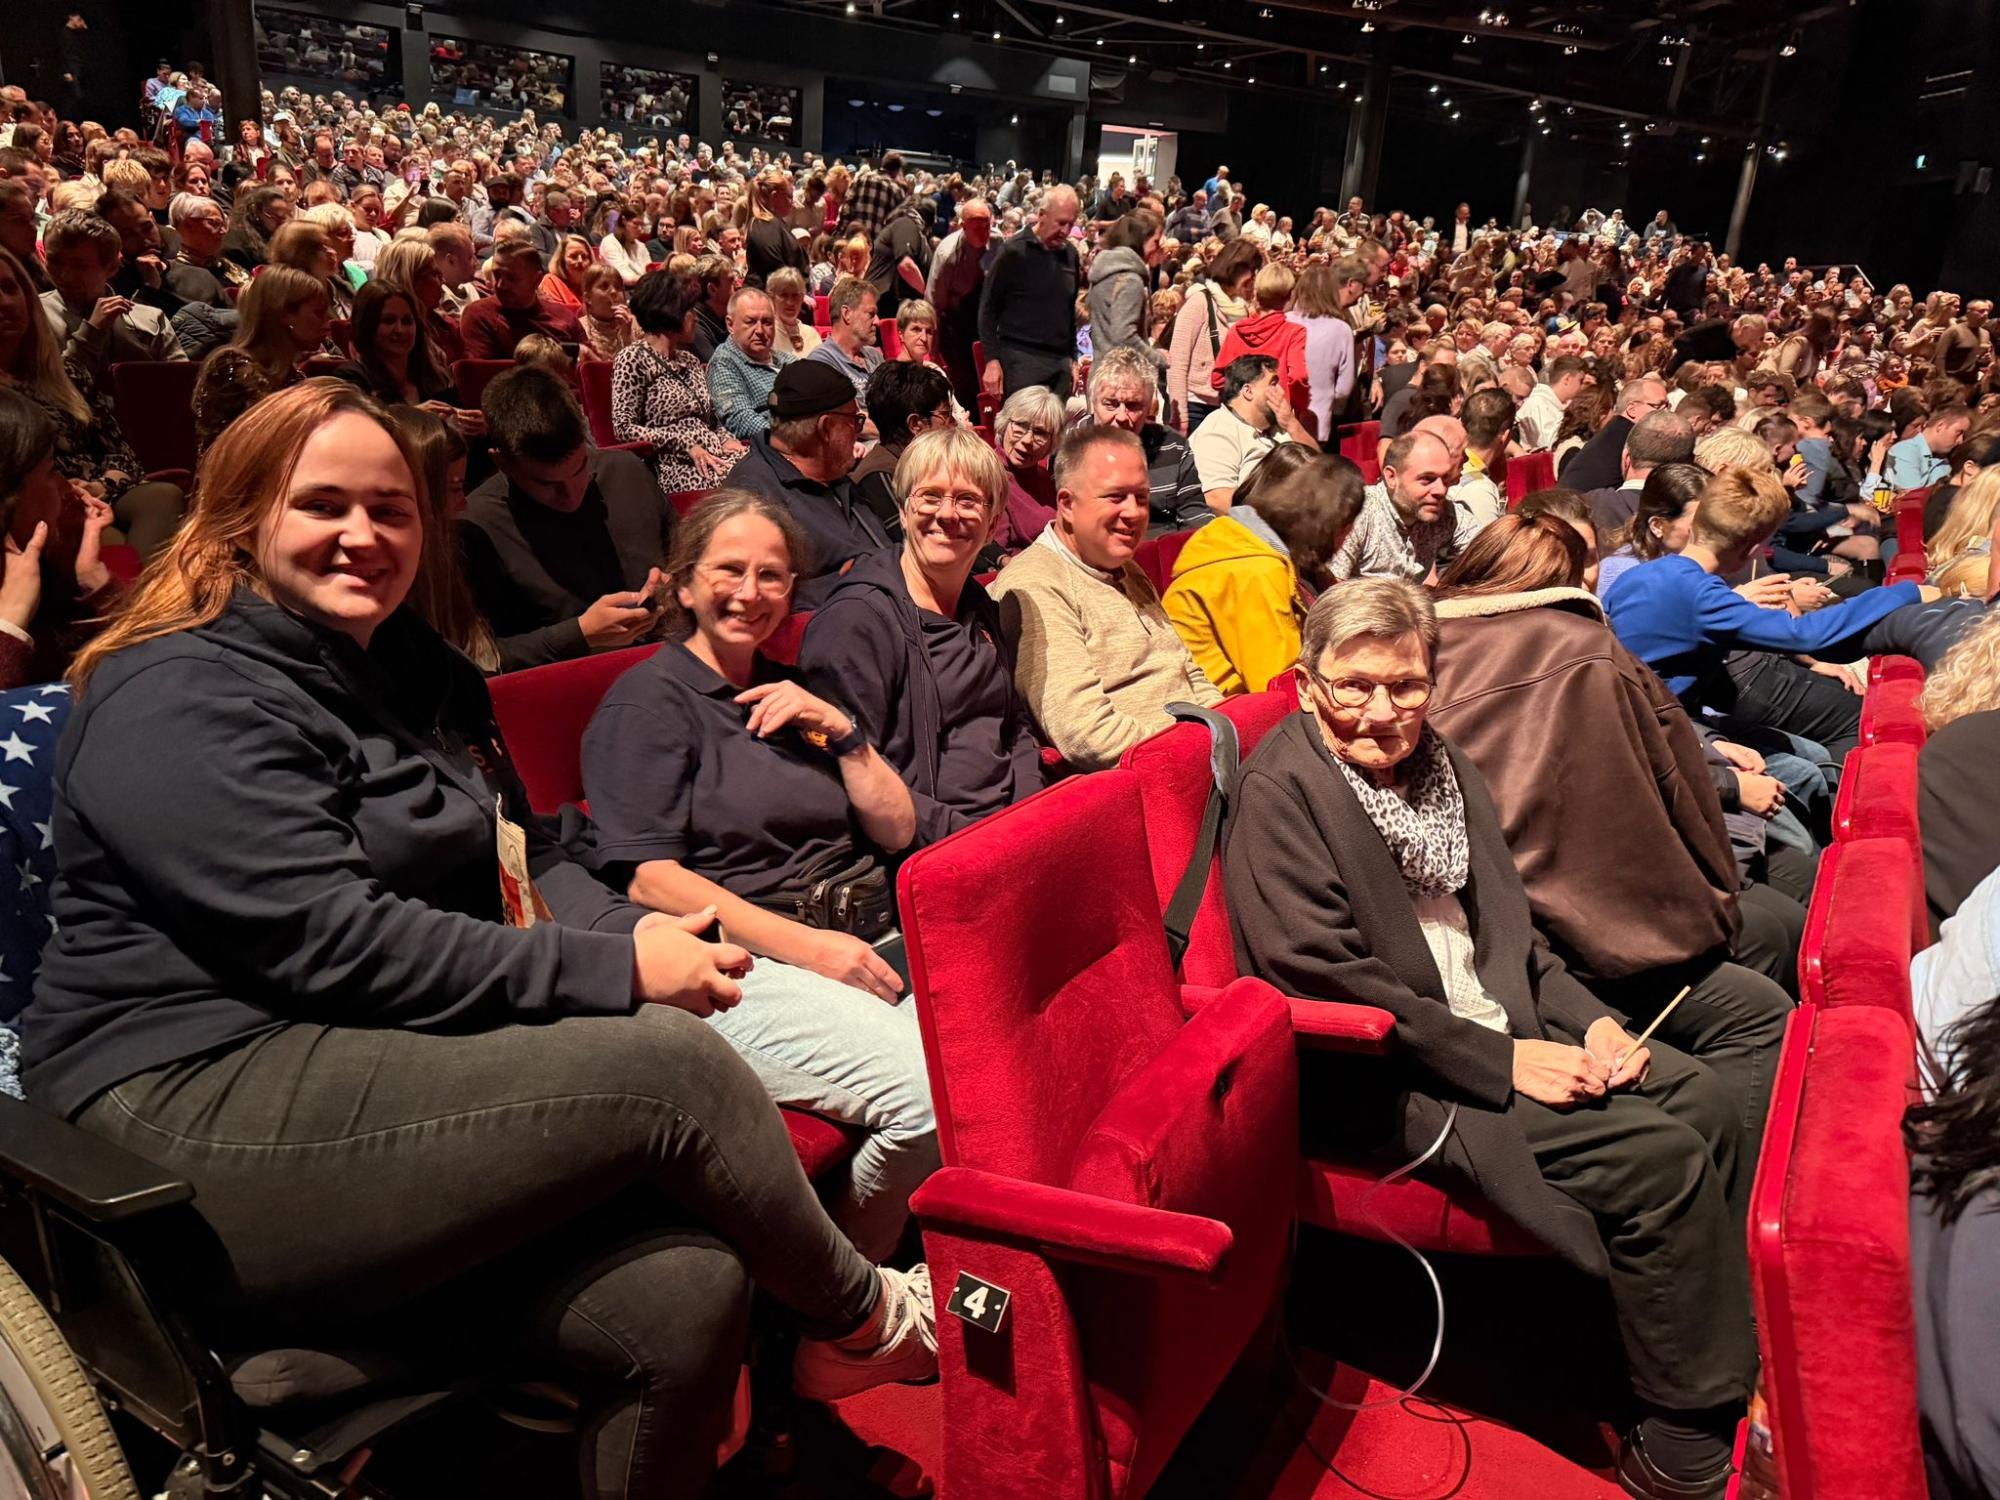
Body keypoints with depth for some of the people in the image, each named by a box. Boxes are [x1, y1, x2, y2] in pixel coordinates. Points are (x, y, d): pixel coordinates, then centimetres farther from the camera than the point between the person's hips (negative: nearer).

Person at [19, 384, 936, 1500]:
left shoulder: (414, 670, 19)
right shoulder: (180, 697, -8)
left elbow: (530, 857, 19)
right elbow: (331, 940, -19)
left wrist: (632, 930, -4)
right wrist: (611, 970, -20)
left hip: (392, 1089, 7)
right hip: (208, 1124, -7)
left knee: (687, 1290, -18)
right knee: (670, 1064, -23)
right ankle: (864, 1318, 1)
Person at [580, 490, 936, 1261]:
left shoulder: (793, 696, 24)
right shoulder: (647, 701, 5)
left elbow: (897, 830, 19)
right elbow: (648, 878, -8)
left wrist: (840, 729, 4)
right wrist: (809, 946, -15)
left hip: (869, 945, 7)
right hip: (747, 969, -6)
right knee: (935, 1096, -29)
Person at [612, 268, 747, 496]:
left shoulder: (689, 360, 23)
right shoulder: (633, 359, 1)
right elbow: (624, 428, -6)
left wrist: (727, 440, 3)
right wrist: (687, 444, -12)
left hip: (715, 457, 7)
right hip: (676, 466, -7)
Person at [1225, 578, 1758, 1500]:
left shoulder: (1438, 761, 12)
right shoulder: (1280, 791, -15)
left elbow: (1505, 922, 17)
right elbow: (1328, 982, -20)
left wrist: (1590, 1018, 0)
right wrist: (1503, 1062, -18)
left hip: (1503, 1028, 9)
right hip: (1392, 1080, -9)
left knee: (1705, 1102, -1)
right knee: (1663, 1157, -16)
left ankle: (1730, 1378, 14)